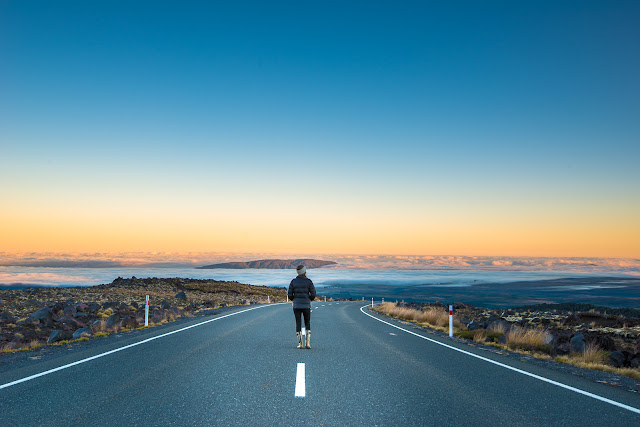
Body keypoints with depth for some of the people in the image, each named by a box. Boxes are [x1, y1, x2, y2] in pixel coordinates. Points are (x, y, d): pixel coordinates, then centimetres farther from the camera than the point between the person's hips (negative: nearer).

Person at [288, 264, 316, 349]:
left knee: (298, 324, 7)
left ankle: (300, 343, 1)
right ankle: (307, 342, 0)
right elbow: (313, 294, -8)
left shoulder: (293, 282, 0)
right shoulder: (308, 281, -5)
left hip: (296, 305, 1)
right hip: (306, 305, -1)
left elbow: (290, 295, -1)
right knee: (307, 324, 12)